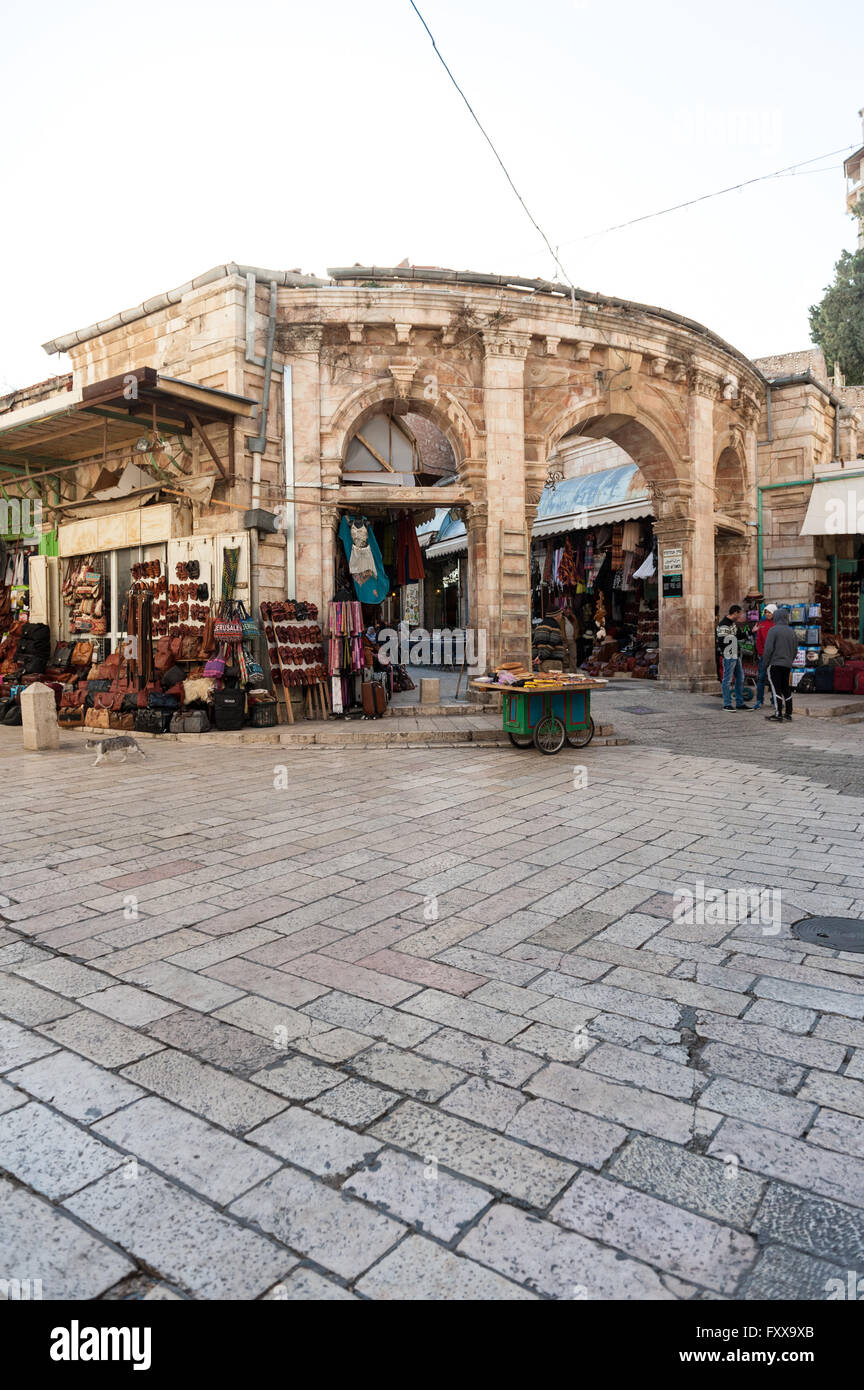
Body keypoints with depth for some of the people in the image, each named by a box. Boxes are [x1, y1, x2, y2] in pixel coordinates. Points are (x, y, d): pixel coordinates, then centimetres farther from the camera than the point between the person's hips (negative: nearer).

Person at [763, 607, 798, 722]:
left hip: (774, 664, -7)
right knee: (786, 688, 15)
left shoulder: (774, 630, -9)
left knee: (776, 689, -5)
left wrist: (766, 664, -5)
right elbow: (795, 650, 16)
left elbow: (768, 649, -13)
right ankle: (788, 713, 18)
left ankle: (778, 714, -8)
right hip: (787, 665, 7)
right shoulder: (792, 632, 11)